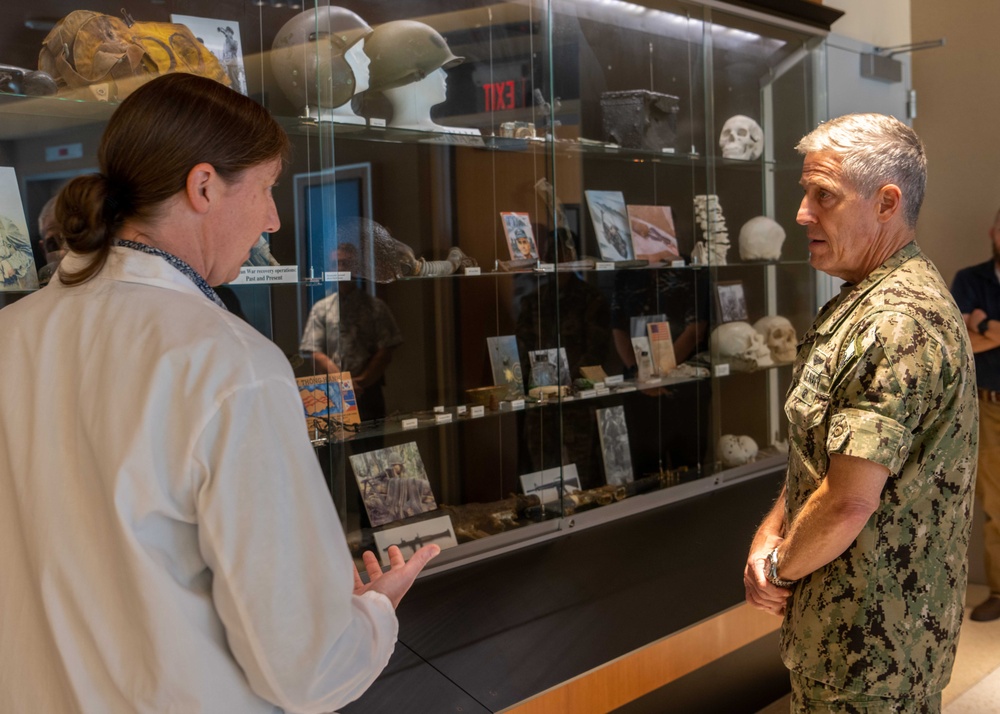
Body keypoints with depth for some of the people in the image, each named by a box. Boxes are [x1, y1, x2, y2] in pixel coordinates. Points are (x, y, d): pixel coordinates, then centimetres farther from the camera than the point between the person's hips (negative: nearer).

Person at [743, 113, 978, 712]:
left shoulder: (898, 325, -25)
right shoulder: (860, 303, 10)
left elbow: (849, 502, -29)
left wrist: (779, 567, -11)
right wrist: (773, 529, 0)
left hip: (874, 634, -9)